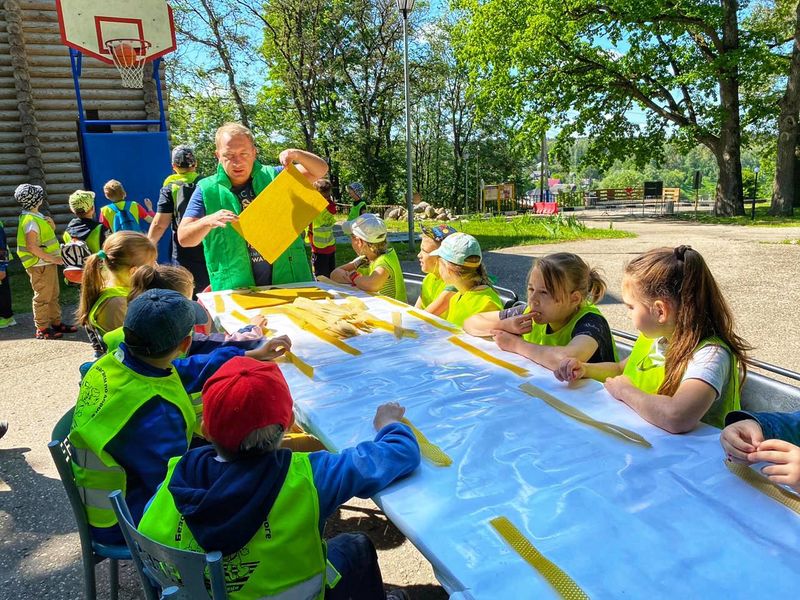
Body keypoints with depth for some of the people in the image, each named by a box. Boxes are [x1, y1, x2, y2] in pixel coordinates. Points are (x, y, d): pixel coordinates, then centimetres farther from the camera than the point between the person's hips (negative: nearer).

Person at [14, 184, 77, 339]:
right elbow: (32, 247, -26)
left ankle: (56, 322, 29)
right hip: (40, 266, -10)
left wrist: (51, 224, 3)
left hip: (48, 264, 10)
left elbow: (50, 232, 24)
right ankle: (41, 330, 7)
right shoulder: (30, 220, -20)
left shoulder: (36, 216, 9)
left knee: (53, 295, 18)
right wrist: (52, 259, -22)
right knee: (42, 297, -1)